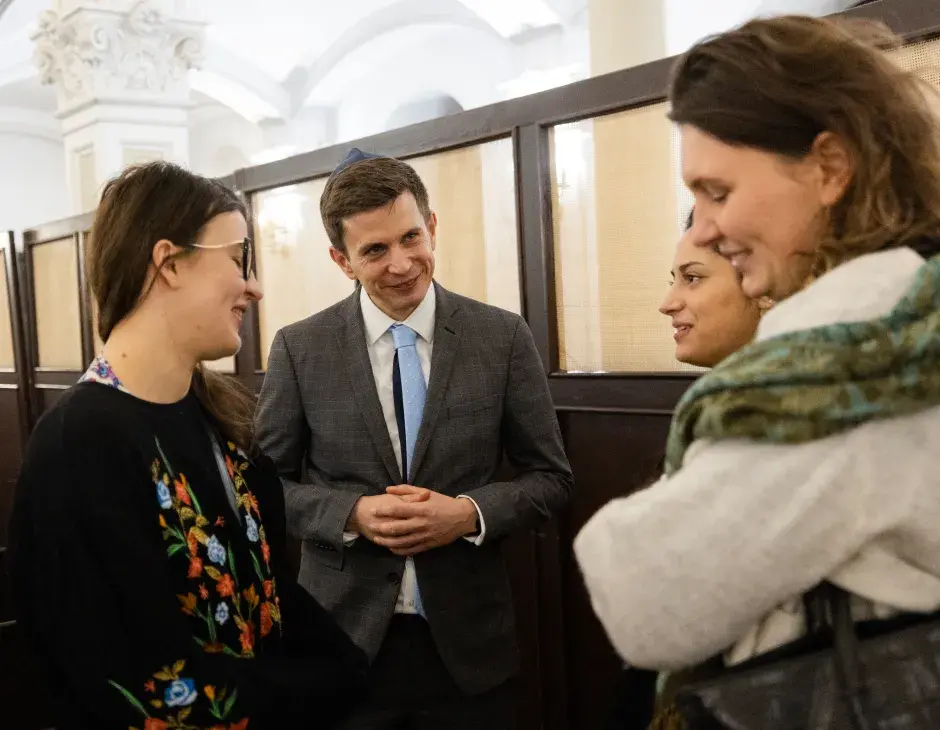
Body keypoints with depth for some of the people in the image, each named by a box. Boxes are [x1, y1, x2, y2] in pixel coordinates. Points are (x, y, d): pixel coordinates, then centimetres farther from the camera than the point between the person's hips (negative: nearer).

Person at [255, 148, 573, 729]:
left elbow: (550, 478, 1)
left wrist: (470, 513, -16)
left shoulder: (503, 337, -4)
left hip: (468, 643, 1)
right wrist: (353, 512, -15)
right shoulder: (300, 349, -4)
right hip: (345, 639, 0)